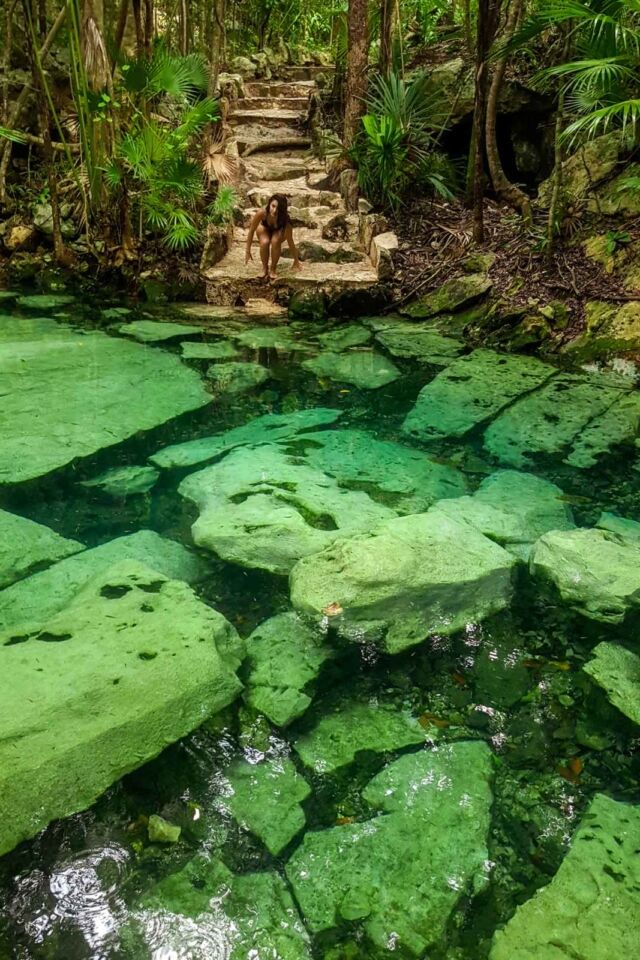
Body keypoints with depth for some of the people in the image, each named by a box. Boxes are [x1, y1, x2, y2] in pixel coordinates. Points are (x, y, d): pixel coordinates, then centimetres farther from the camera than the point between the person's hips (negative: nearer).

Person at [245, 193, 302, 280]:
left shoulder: (284, 220, -39)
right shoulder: (262, 212, -38)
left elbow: (290, 242, -27)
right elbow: (251, 230, -24)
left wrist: (296, 260, -18)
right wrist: (248, 251, -19)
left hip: (279, 231, -1)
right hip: (264, 228, 1)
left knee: (275, 241, -33)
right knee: (265, 242, -31)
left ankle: (273, 268, -9)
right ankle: (265, 268, -5)